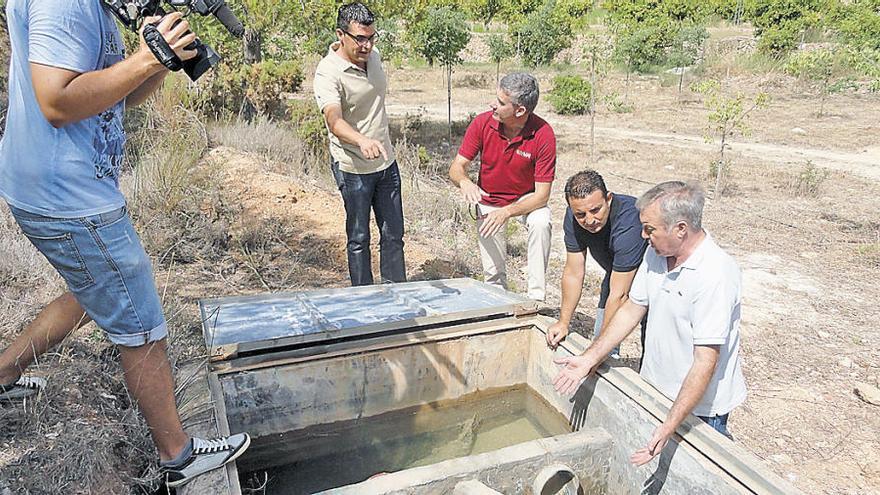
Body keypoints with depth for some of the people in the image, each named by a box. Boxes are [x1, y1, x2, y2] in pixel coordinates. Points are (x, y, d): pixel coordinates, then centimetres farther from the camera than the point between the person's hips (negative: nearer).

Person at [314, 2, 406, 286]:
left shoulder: (373, 56, 2)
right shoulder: (328, 73, -20)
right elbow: (334, 121, -35)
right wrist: (362, 141, -55)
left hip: (386, 163, 7)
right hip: (353, 169, -6)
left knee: (394, 234, 12)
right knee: (358, 238, 5)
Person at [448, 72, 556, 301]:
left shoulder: (544, 134, -27)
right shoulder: (482, 123, -21)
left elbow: (541, 195, -25)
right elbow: (456, 166, -15)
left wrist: (506, 212, -38)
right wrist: (464, 182, -38)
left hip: (526, 198, -2)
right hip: (488, 199, 2)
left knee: (541, 222, -34)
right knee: (493, 276, 3)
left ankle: (536, 297, -22)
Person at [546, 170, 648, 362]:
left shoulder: (628, 223, -40)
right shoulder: (574, 217, -22)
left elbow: (619, 295, -35)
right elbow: (573, 274, -12)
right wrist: (563, 322, -12)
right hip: (617, 271, 5)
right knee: (600, 337, 9)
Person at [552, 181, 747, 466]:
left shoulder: (716, 275, -27)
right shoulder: (656, 252, -4)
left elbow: (705, 362, -28)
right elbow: (632, 309, 5)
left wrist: (670, 427, -31)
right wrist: (590, 359, 0)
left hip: (700, 405, -6)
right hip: (654, 389, 6)